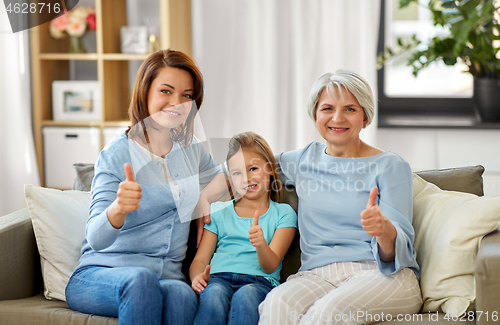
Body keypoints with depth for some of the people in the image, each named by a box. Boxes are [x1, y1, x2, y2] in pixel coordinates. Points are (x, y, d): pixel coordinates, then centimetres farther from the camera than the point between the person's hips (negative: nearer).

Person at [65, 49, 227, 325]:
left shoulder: (191, 149, 12)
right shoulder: (116, 154, -5)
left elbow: (223, 176, 36)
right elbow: (96, 239, -15)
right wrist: (118, 208, -39)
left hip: (166, 278, 3)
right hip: (100, 274, -3)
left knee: (182, 294, -35)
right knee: (141, 279, -40)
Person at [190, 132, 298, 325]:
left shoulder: (283, 213, 15)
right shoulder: (219, 212, 23)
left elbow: (270, 266, 3)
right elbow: (200, 259, 15)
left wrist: (261, 244, -21)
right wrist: (197, 276, -10)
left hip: (259, 281, -1)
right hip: (219, 278, 2)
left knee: (245, 296, -38)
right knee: (214, 294, -36)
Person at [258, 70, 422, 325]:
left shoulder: (391, 167, 4)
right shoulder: (304, 160, 16)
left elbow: (399, 250, -4)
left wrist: (384, 229, -28)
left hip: (383, 275, -2)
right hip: (317, 274, 3)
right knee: (277, 304, -34)